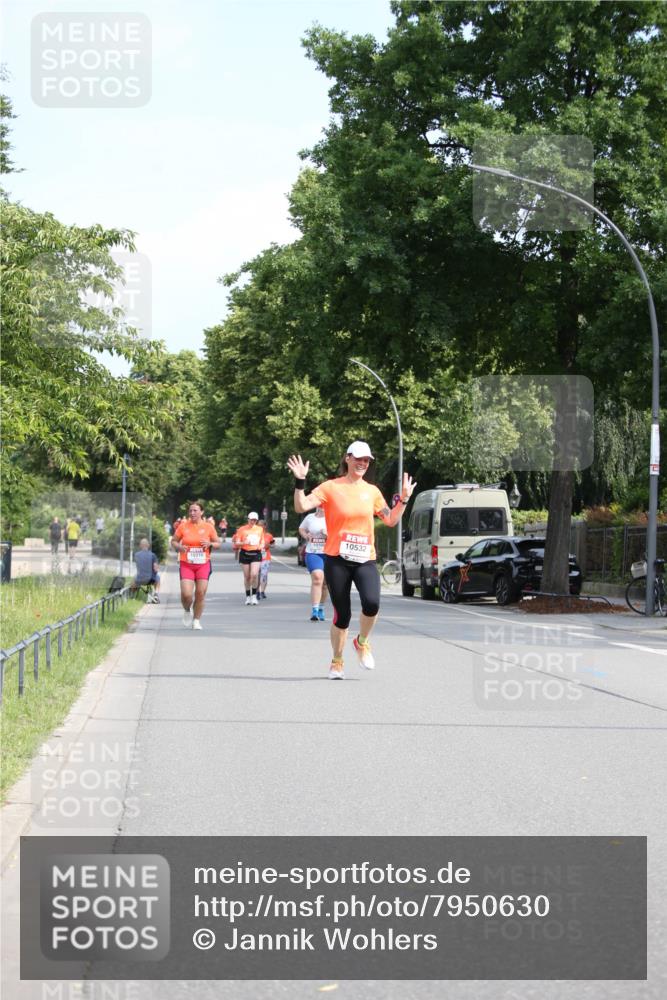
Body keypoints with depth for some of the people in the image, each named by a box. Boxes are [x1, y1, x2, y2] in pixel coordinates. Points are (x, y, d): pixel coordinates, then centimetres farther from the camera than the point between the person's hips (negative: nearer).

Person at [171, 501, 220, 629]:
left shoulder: (208, 527, 3)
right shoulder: (183, 526, 2)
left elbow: (218, 544, 10)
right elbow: (173, 541, 11)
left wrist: (210, 544, -11)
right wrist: (179, 547, -10)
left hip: (203, 565, 1)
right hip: (186, 565, -1)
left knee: (201, 594, -2)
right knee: (186, 594, -12)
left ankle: (196, 620, 16)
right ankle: (187, 611, 21)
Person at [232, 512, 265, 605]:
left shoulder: (260, 529, 8)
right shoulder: (242, 529, -1)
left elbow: (262, 541, 21)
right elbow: (237, 543, -1)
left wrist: (261, 546, -1)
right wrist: (244, 543, -21)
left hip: (256, 553, 1)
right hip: (245, 553, -1)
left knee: (254, 574, -15)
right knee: (247, 576, 5)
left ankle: (254, 595, -2)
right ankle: (248, 596, 17)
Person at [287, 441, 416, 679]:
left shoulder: (372, 491, 12)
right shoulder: (331, 487, 1)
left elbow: (391, 520, 18)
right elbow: (301, 507, -8)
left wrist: (404, 499, 7)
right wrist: (300, 482, -19)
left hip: (365, 559, 2)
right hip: (337, 560, -2)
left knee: (371, 603, -23)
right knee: (342, 615, 1)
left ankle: (362, 642, 7)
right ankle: (337, 662, 23)